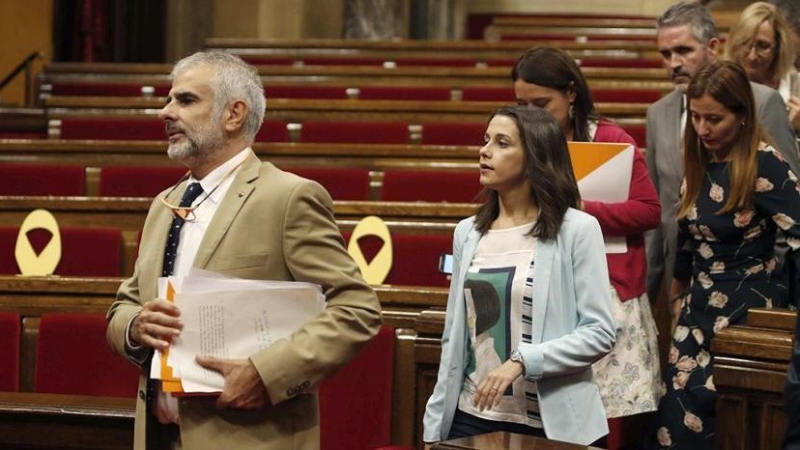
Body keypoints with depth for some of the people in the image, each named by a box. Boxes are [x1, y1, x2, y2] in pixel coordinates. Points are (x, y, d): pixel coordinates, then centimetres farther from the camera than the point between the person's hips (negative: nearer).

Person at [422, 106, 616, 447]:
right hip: (471, 417, 4)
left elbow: (599, 332, -11)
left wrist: (521, 361, -21)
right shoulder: (468, 233, 7)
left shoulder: (576, 229, -7)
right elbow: (454, 338, 11)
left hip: (551, 422, -4)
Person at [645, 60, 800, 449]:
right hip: (700, 307, 7)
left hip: (747, 310, -7)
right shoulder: (699, 162, 8)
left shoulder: (763, 163, -15)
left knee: (705, 408, -8)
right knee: (677, 409, 2)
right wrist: (677, 296, 24)